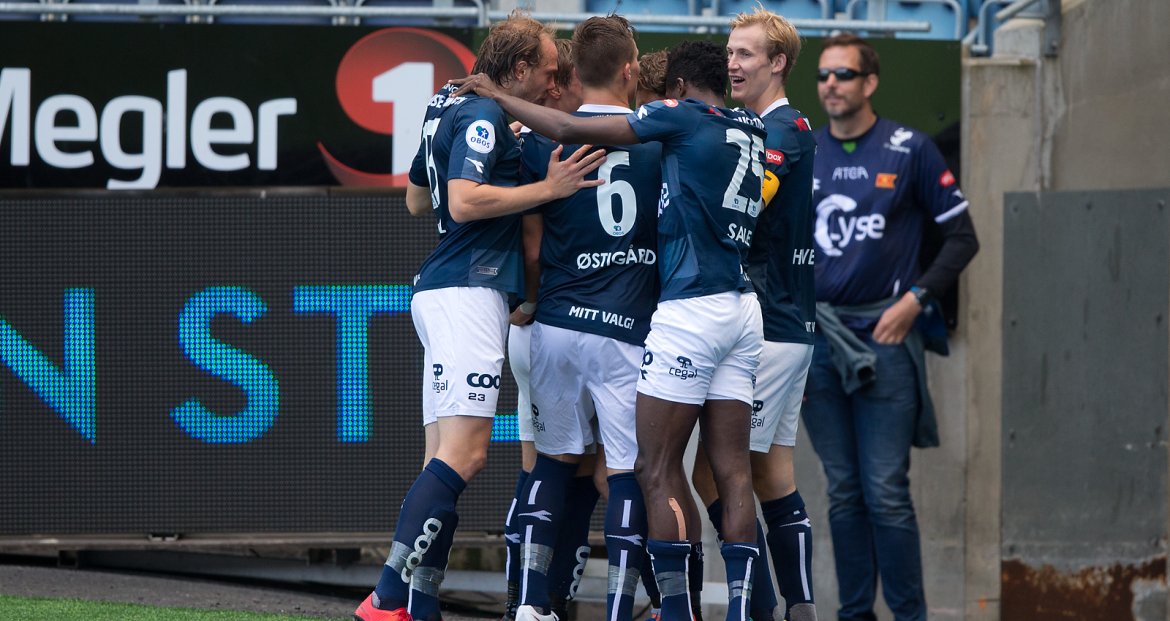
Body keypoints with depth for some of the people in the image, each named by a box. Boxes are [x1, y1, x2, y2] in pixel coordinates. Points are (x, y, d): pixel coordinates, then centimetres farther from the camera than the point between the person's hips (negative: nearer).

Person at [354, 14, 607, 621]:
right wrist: (547, 189, -17)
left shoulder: (449, 108, 20)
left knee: (448, 457, 6)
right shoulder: (483, 117, -9)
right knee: (464, 453, -17)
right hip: (468, 290, -11)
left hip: (442, 291, 11)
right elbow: (465, 202, -21)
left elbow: (416, 199, 32)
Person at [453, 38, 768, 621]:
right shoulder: (753, 132, 14)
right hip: (744, 308, 7)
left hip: (690, 307, -7)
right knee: (732, 469, 4)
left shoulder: (685, 116, -5)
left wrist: (498, 96, 7)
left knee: (657, 469, -3)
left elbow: (569, 130, -5)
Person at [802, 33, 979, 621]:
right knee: (843, 493, 7)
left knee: (886, 493, -8)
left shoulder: (909, 149, 0)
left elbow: (961, 236, 3)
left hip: (886, 336, -3)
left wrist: (914, 298, -7)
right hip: (818, 340, 3)